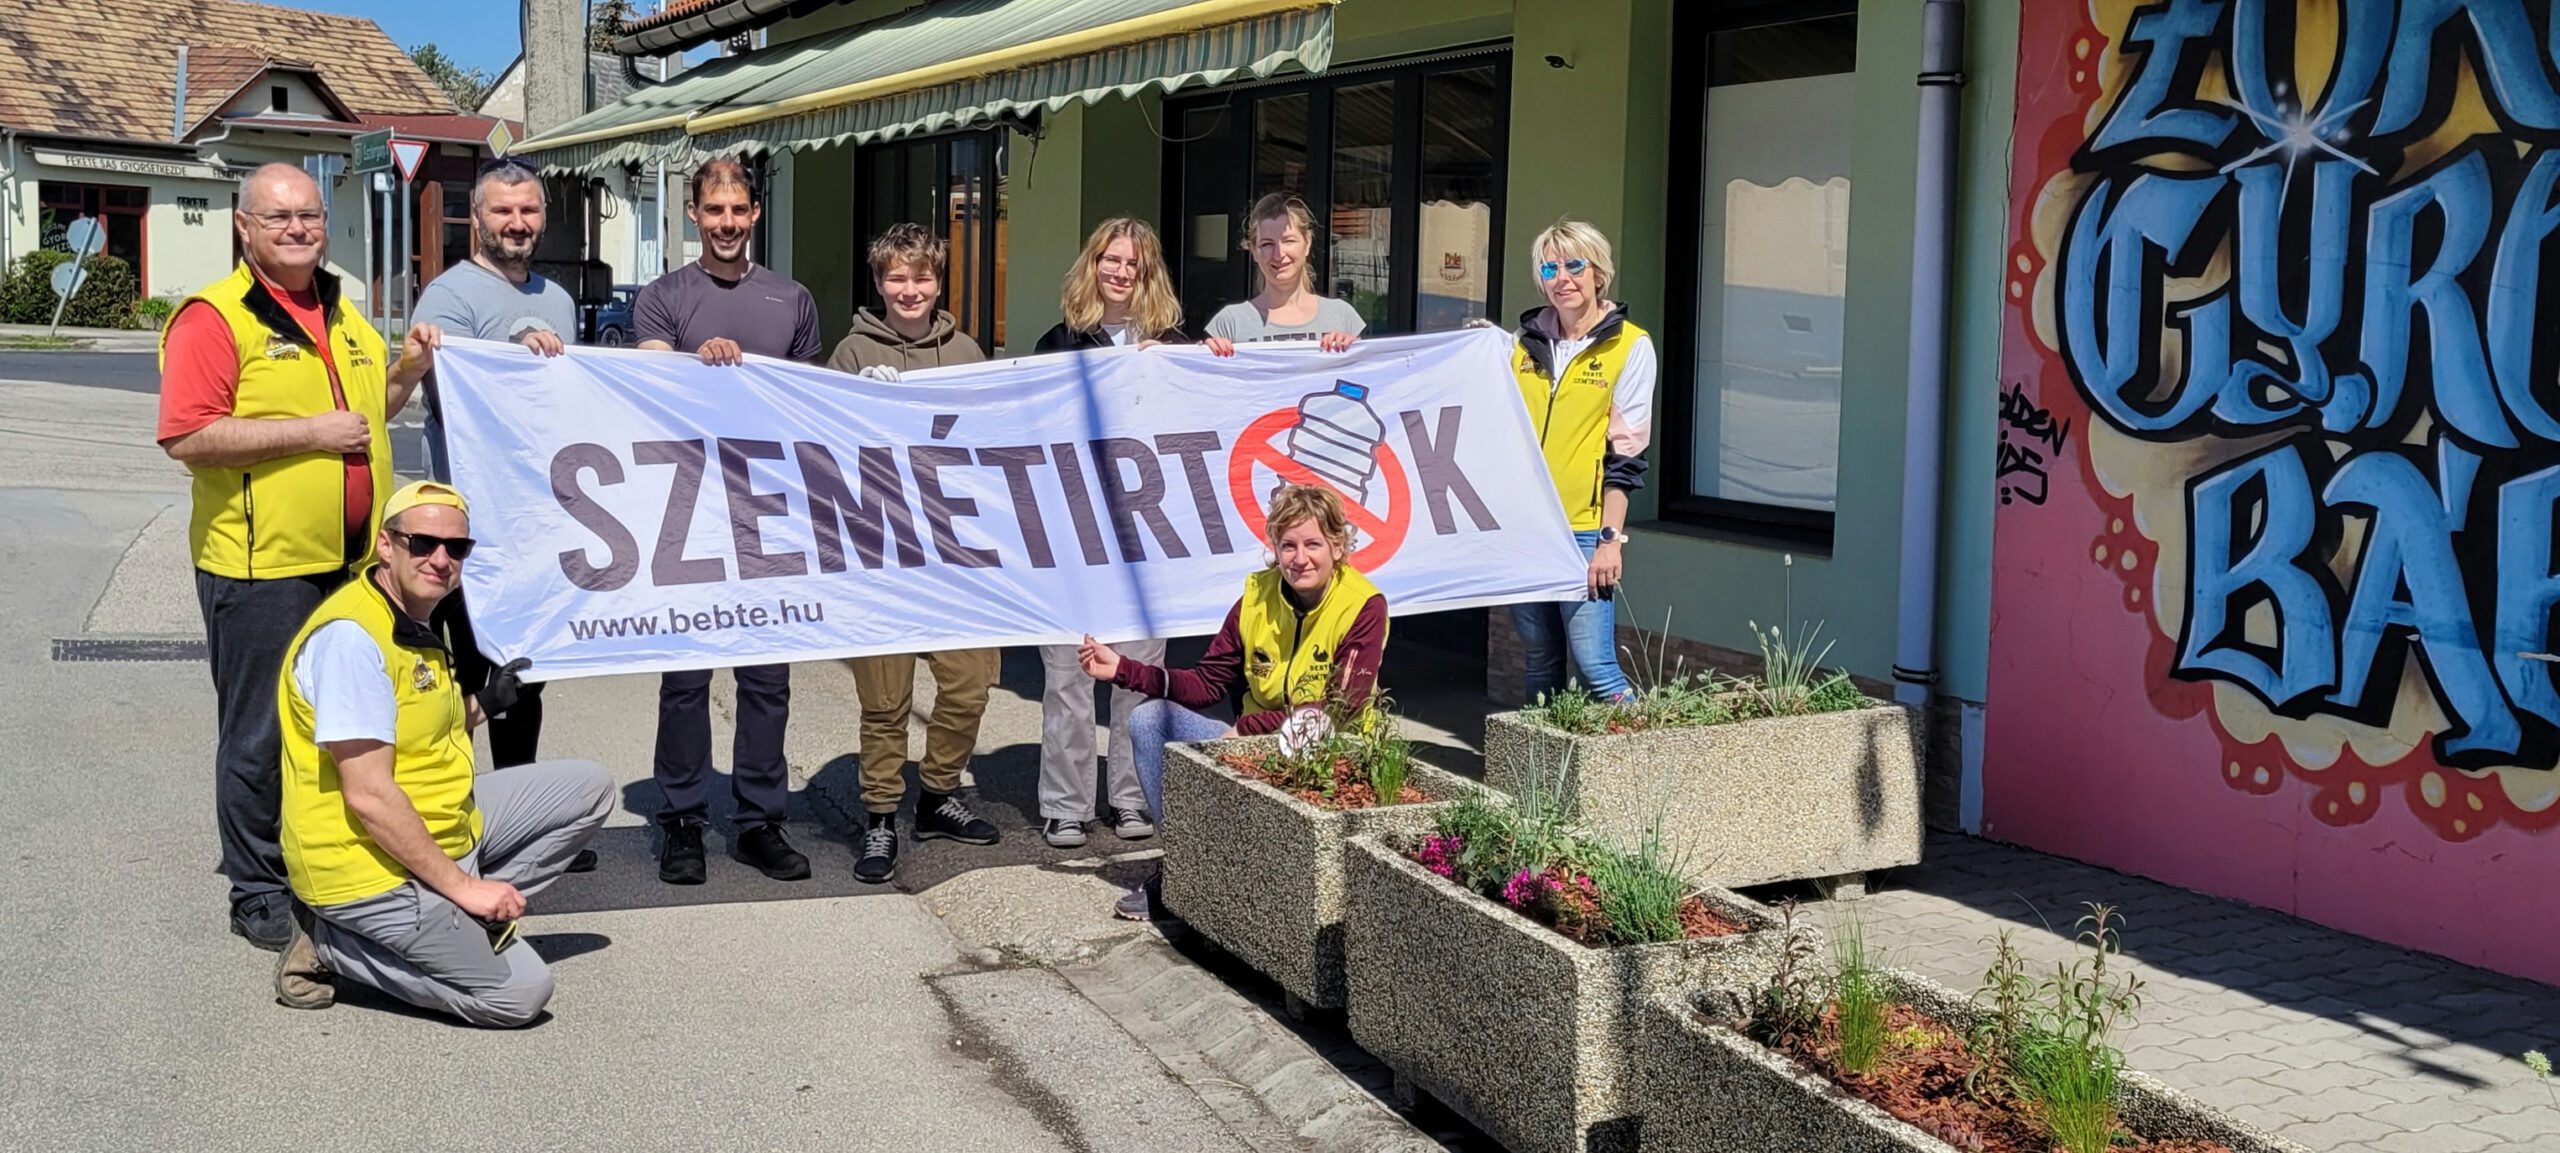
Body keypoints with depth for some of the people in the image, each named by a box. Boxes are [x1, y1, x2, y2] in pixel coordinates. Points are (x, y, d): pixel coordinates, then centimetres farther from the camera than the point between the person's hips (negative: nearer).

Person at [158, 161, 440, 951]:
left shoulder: (343, 315, 15)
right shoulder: (213, 317, -9)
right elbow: (187, 437, -19)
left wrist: (407, 371, 9)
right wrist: (309, 432, -20)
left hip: (353, 561, 7)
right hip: (262, 565, -7)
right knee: (263, 737, 3)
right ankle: (259, 894, 16)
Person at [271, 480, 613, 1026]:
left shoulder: (416, 627, 10)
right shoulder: (352, 635, -23)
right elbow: (368, 795, -26)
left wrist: (482, 704, 3)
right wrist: (459, 884, -21)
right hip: (372, 865, -10)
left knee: (589, 788, 10)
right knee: (521, 992, -9)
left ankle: (462, 920, 4)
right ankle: (333, 943, 1)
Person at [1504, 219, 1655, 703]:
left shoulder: (1630, 346, -2)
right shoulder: (1525, 340, 11)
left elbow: (1626, 452, -6)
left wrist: (1611, 538, -10)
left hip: (1584, 530, -5)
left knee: (1594, 665, -10)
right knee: (1537, 663, 11)